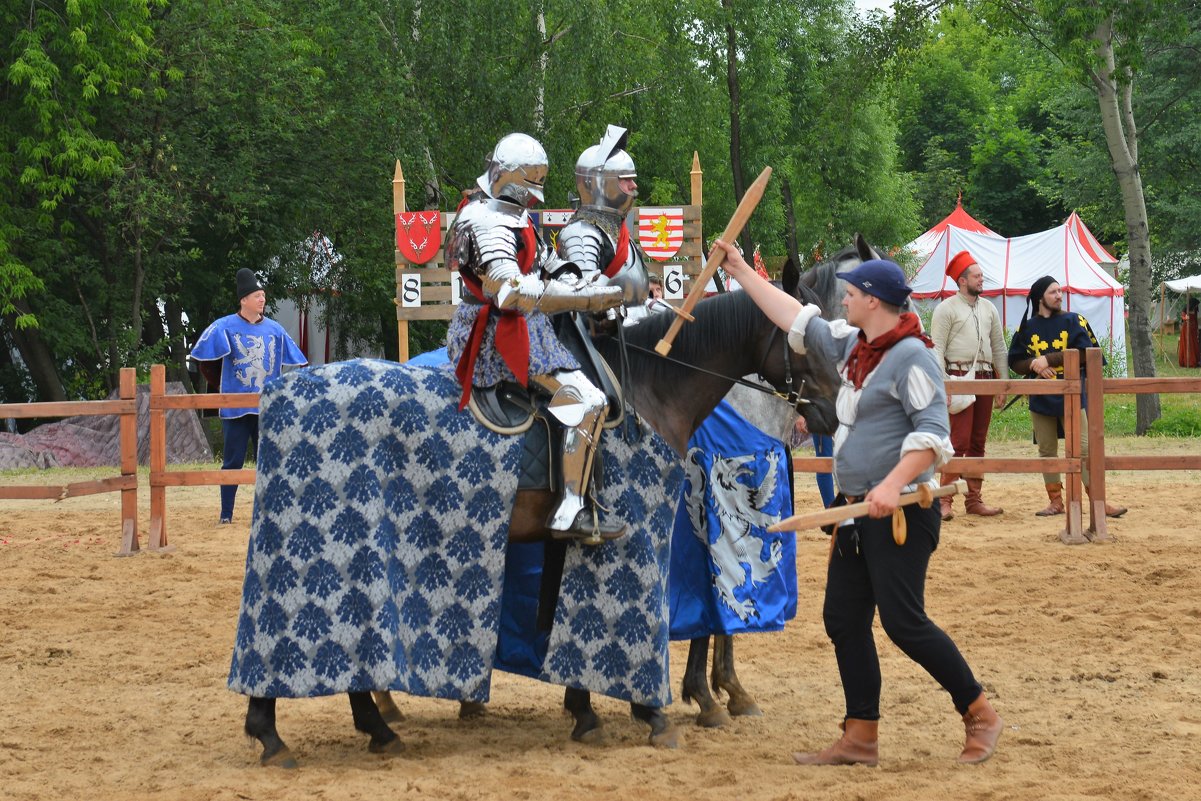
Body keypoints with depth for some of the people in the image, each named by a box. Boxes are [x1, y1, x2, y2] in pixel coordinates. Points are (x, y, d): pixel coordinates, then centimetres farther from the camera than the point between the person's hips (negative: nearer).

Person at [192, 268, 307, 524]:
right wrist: (221, 384, 4)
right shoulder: (224, 328, -6)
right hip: (235, 407, -3)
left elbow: (294, 361, 14)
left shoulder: (274, 329, 6)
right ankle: (226, 515, 8)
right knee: (233, 462, 2)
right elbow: (205, 358, -2)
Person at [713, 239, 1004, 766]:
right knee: (843, 619, 8)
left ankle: (979, 716, 2)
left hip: (901, 513, -9)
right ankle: (860, 738, 14)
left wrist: (894, 484, -34)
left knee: (903, 621, -11)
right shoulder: (851, 346, 11)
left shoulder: (912, 357, -14)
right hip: (857, 511, 9)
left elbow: (933, 432, -22)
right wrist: (741, 271, 26)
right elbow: (798, 319, 23)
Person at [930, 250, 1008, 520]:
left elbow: (999, 348, 18)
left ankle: (974, 500, 13)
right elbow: (937, 349, -7)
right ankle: (945, 501, -11)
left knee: (978, 443, 9)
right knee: (958, 441, -12)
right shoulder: (946, 309, -2)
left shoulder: (989, 309, 16)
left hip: (984, 377, 6)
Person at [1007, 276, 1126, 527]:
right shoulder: (1028, 327, 7)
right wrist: (1035, 365, -12)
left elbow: (1084, 353, -11)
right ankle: (1055, 501, 16)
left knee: (1083, 449, -7)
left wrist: (1048, 359, -15)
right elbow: (1015, 362, 9)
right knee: (1047, 451, 7)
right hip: (1040, 399, 3)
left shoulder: (1073, 321, 1)